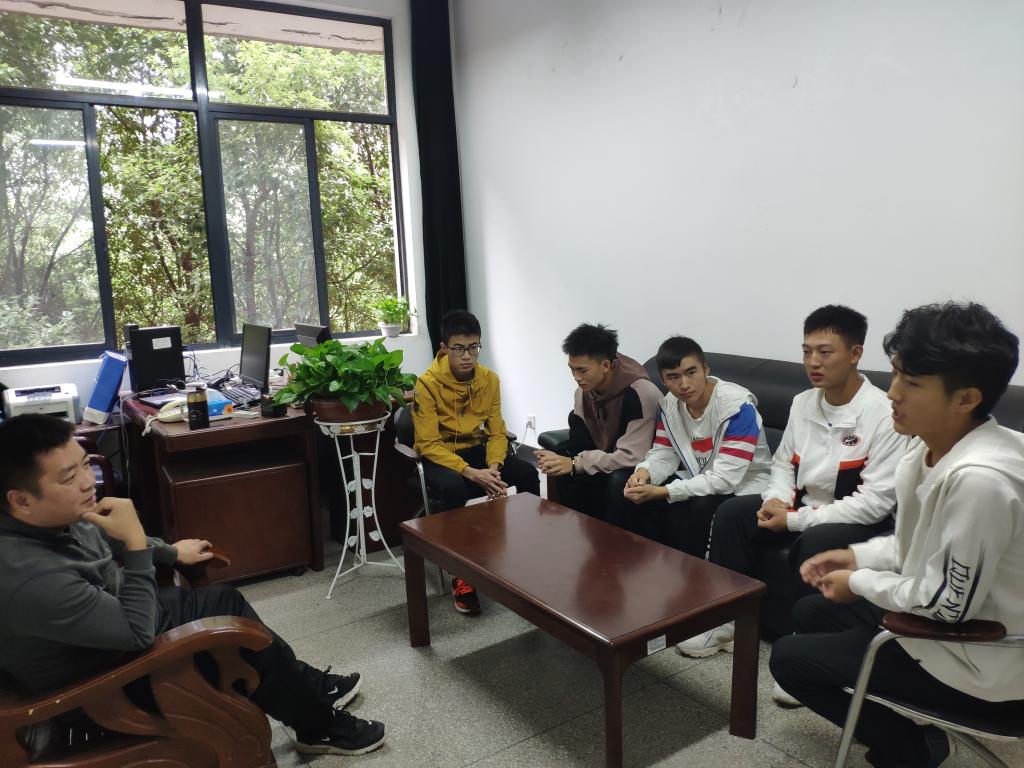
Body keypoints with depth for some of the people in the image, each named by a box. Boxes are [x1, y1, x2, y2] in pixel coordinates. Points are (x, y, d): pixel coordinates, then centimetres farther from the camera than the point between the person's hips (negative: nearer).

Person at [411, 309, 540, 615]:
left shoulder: (490, 379, -5)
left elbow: (496, 432, -2)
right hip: (439, 455, -4)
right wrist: (471, 473, -32)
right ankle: (461, 577, -22)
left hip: (476, 449, 5)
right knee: (454, 488, -38)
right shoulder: (428, 383, -19)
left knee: (528, 474, -19)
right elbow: (428, 444, -22)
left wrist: (493, 467, -23)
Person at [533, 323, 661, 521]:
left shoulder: (640, 393, -29)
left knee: (618, 480, -34)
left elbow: (632, 457, -32)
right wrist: (559, 458, -23)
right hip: (609, 462, 7)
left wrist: (575, 464, -31)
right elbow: (579, 441, -1)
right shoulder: (585, 389, -4)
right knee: (563, 474, -11)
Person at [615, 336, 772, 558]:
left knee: (702, 509, -34)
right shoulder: (670, 403, -5)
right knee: (633, 497, -12)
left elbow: (725, 480, -29)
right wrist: (644, 472, -23)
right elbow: (664, 454, 2)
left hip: (742, 485, -6)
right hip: (698, 479, 6)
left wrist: (661, 492, -31)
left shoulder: (738, 407, -26)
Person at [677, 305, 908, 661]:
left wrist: (795, 520, -22)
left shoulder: (884, 414, -20)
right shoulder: (802, 403, 2)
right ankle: (726, 620, 0)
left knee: (813, 543, -35)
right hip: (803, 505, 7)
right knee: (731, 512, -8)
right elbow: (783, 463, 13)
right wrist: (776, 500, -11)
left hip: (861, 521, -7)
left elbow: (876, 502, -23)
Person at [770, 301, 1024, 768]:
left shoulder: (979, 478, -33)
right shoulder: (932, 447, -5)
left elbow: (947, 603, -26)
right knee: (811, 613, 21)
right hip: (946, 620, 9)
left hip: (980, 664, -9)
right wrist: (859, 556, 1)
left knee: (788, 658, 0)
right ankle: (909, 722, 22)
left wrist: (860, 583, -12)